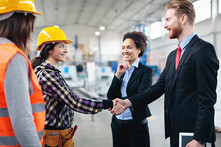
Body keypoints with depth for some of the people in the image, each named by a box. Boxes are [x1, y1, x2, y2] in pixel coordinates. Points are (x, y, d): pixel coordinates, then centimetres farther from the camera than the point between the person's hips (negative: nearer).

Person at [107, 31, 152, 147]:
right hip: (117, 123, 5)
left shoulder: (145, 71, -7)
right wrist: (118, 75, -7)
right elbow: (110, 97, 2)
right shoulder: (121, 70, 9)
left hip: (137, 126, -5)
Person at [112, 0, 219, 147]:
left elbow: (207, 98, -16)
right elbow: (159, 87, 11)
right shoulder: (172, 56, 15)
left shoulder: (203, 49, -12)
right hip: (176, 134, 8)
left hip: (194, 135, -8)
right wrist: (128, 102, 0)